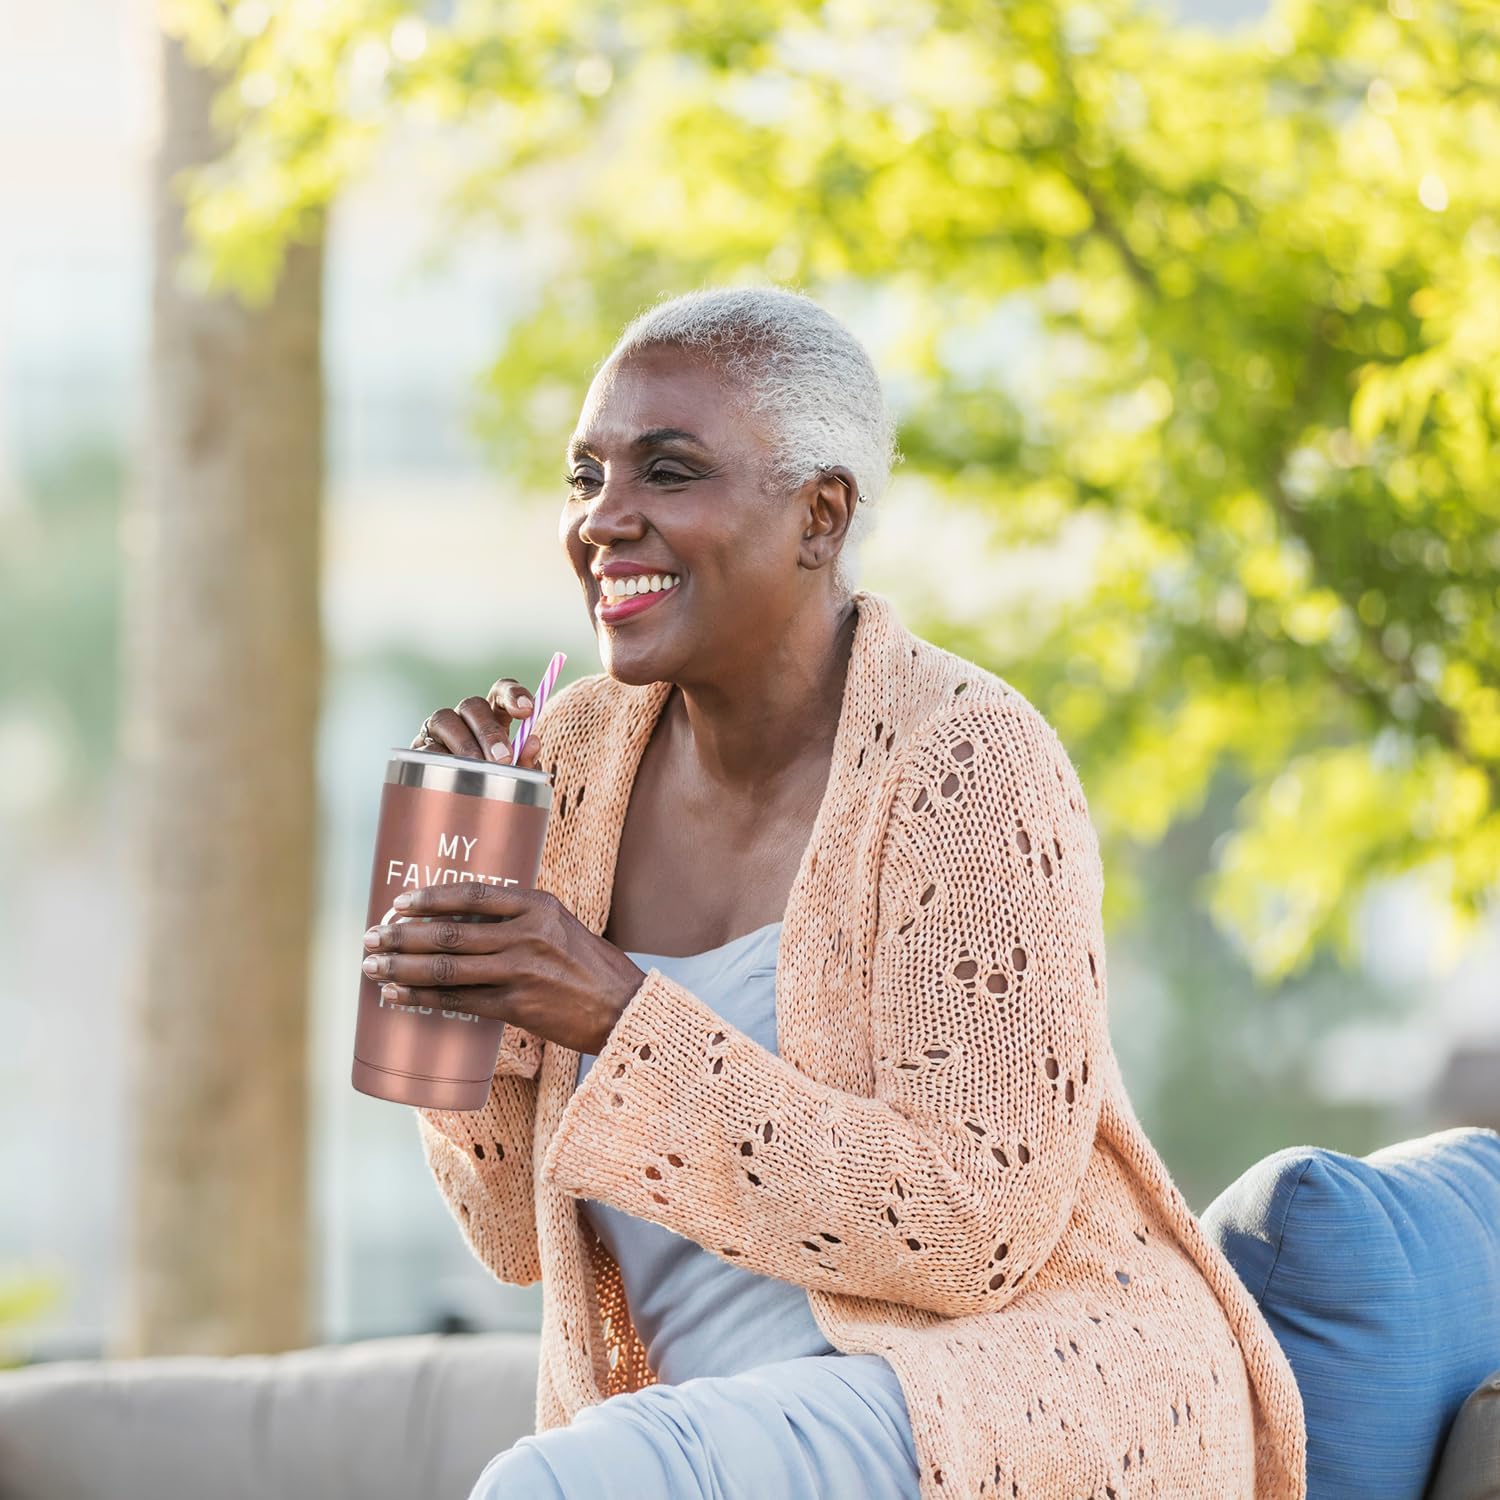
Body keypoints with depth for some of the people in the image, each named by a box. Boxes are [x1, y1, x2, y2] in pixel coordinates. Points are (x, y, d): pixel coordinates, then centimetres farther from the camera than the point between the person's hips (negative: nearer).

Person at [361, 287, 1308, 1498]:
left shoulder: (964, 762, -13)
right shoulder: (579, 757, 3)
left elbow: (975, 1228, -19)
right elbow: (522, 1233, 7)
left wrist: (621, 1017, -24)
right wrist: (456, 893, -6)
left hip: (1028, 1391, -6)